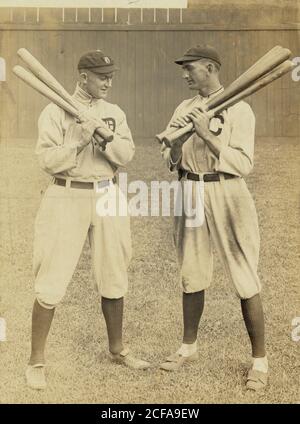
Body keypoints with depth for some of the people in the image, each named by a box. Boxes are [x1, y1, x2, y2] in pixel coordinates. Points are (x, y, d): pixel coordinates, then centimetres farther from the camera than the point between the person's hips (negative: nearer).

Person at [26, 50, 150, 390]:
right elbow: (48, 160, -11)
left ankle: (117, 349, 30)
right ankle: (36, 361, 8)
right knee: (51, 284, -5)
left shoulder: (114, 113, 10)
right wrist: (79, 140, -21)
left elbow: (126, 155, -1)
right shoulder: (56, 111, -4)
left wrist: (103, 135, -17)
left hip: (108, 197, 5)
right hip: (66, 198, -4)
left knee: (114, 279, 12)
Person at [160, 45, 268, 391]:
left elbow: (243, 164, -15)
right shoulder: (185, 108, 10)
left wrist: (207, 135, -23)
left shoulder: (239, 109, -7)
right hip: (189, 194, 5)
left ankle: (260, 361, 10)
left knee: (245, 281, -2)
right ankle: (189, 347, 31)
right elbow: (171, 161, 7)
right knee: (192, 276, 15)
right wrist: (177, 142, -14)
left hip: (226, 196, -5)